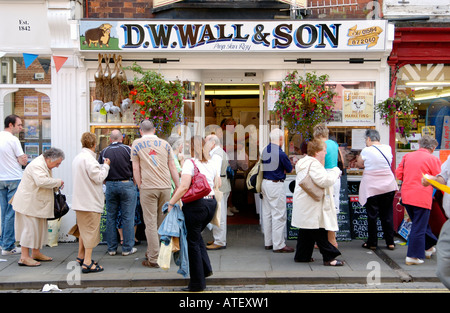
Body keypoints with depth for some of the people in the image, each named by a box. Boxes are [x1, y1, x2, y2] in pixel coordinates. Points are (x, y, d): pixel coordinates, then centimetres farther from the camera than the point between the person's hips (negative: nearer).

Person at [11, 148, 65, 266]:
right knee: (30, 227, -8)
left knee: (40, 227, 14)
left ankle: (36, 253, 25)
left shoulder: (44, 165, 14)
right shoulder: (37, 165, -20)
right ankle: (24, 257, -3)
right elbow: (42, 181, -34)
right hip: (28, 203, -11)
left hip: (37, 203, 11)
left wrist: (55, 186, 7)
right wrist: (58, 182, -22)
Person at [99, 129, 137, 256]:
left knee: (111, 217, 10)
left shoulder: (104, 152, 2)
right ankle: (127, 248, 6)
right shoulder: (128, 150, -5)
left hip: (110, 185, 3)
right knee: (127, 217, 3)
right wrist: (135, 182, 11)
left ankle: (112, 248, 16)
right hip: (126, 184, -2)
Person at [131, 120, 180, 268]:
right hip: (165, 187, 3)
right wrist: (178, 187, 12)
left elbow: (136, 169, 2)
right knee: (162, 222, 12)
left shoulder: (137, 144, 4)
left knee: (151, 223, 0)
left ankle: (153, 259, -1)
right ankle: (153, 252, 23)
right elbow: (172, 167, 9)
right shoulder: (165, 144, 10)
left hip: (148, 188, -3)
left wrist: (140, 187, 8)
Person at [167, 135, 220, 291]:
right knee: (196, 235, 27)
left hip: (195, 205, -7)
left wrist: (171, 203, -12)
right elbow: (218, 183, 16)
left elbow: (184, 186, -19)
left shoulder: (190, 163, -11)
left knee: (193, 242, 5)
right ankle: (206, 268, 20)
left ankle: (197, 283, 11)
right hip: (211, 203, 7)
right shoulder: (212, 163, 9)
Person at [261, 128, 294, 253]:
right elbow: (290, 169, -5)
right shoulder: (280, 153, -18)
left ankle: (268, 242, 22)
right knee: (279, 215, -2)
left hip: (265, 183, 8)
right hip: (276, 185, -8)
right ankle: (279, 245, 2)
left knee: (267, 214, 14)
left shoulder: (265, 150, 6)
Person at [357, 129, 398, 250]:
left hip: (371, 188, -4)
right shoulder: (388, 148, 1)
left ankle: (372, 243, 13)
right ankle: (390, 242, 18)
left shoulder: (366, 151, -12)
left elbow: (360, 164, 2)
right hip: (388, 186, 4)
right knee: (387, 214, 12)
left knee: (372, 215, 5)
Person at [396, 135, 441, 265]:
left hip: (406, 195, 6)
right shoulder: (433, 159, -8)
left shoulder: (407, 156, 6)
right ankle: (413, 256, 6)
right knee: (419, 227, 3)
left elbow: (398, 174, 8)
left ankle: (428, 247, 35)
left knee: (420, 223, 22)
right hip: (422, 197, -5)